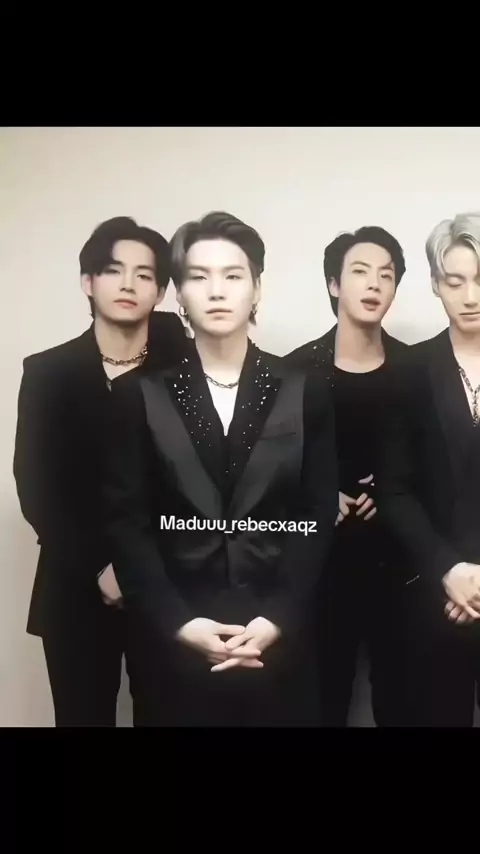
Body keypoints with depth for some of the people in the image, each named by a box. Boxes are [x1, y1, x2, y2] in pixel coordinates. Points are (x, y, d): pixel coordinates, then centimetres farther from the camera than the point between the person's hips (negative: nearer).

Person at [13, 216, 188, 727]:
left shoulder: (183, 363, 0)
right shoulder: (48, 372, -1)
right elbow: (35, 489, -4)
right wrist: (98, 566, -10)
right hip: (79, 589, 0)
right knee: (84, 714, 9)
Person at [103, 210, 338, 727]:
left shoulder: (305, 394, 2)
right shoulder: (138, 396, 0)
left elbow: (318, 517, 0)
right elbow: (125, 520, -3)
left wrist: (278, 617, -9)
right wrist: (177, 622, -11)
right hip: (180, 642, 0)